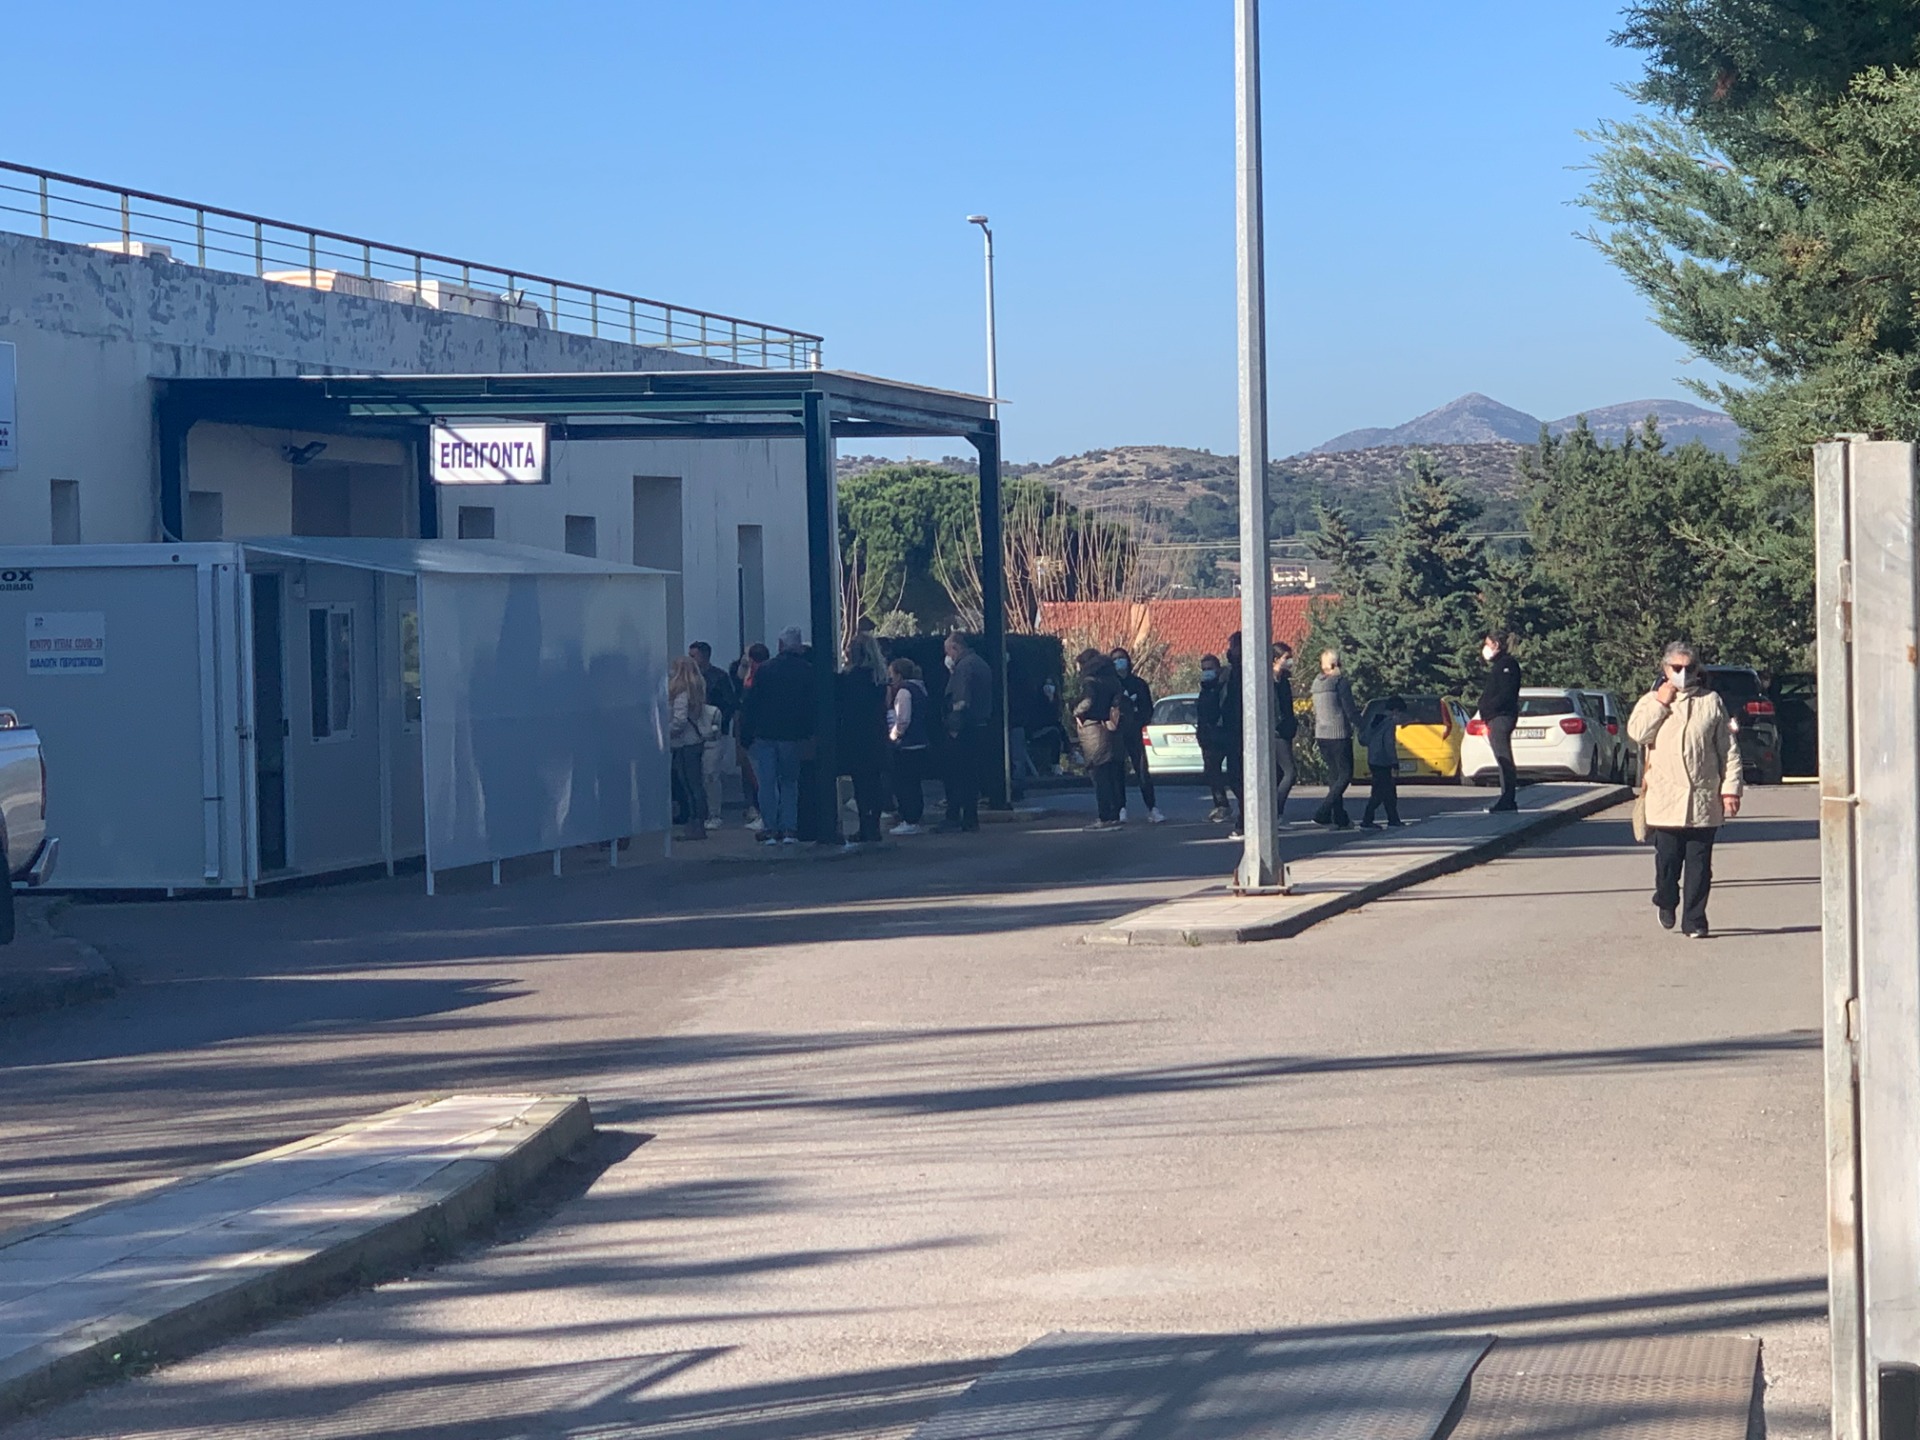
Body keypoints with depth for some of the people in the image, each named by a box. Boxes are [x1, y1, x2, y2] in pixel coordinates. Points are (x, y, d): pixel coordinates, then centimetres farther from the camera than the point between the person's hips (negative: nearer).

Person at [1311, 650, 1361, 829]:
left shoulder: (1317, 682, 10)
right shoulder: (1340, 681, -11)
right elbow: (1350, 710, -10)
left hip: (1321, 734, 7)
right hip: (1339, 734, -7)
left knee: (1334, 775, 13)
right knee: (1345, 775, -2)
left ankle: (1340, 819, 13)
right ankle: (1323, 813, -14)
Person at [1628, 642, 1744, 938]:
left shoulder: (1712, 702, 8)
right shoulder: (1651, 701, 10)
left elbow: (1729, 749, 6)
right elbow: (1637, 732, -9)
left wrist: (1731, 788, -1)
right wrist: (1661, 703, -7)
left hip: (1704, 799, 0)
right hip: (1665, 799, 0)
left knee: (1699, 864, 1)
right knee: (1667, 859, 1)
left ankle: (1694, 920, 8)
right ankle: (1666, 902, 28)